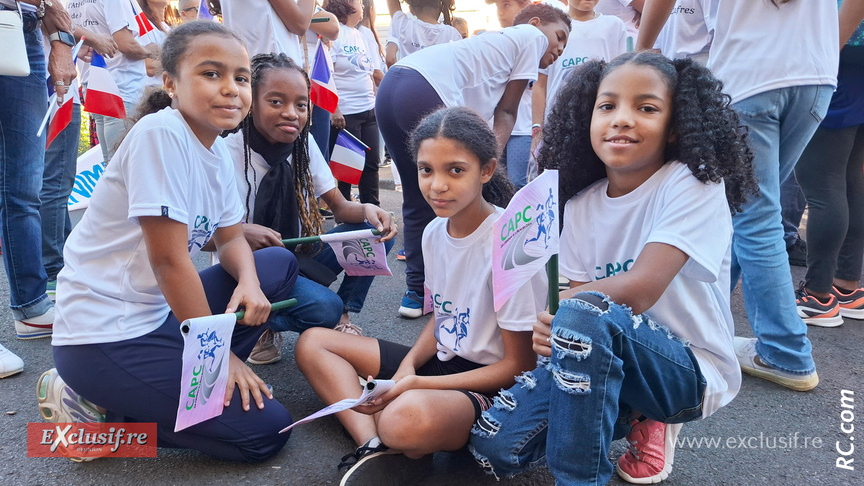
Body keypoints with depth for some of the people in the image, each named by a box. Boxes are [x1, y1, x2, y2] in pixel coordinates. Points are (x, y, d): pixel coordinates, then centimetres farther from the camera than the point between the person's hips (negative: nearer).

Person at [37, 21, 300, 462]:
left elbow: (230, 239, 13)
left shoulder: (218, 153, 5)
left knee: (279, 265, 11)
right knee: (264, 430, -9)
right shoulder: (160, 134, -21)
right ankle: (99, 412, 0)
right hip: (104, 335, -9)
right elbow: (169, 260, -22)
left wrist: (249, 282, -11)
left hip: (158, 313, 9)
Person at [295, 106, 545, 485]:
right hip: (442, 360, 8)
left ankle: (406, 452, -4)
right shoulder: (434, 233, 1)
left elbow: (519, 365, -17)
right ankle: (374, 447, -15)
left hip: (491, 384, -8)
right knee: (312, 343, 5)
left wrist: (415, 384, -21)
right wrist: (409, 364, -8)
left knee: (410, 417, -41)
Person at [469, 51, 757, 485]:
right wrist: (548, 328, -23)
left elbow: (639, 289, -24)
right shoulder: (582, 205, 2)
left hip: (690, 370, -5)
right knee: (495, 444, -11)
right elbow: (577, 293, -1)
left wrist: (561, 304, -11)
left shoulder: (694, 185, -14)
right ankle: (635, 420, 11)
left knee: (587, 312, -36)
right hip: (605, 360, 6)